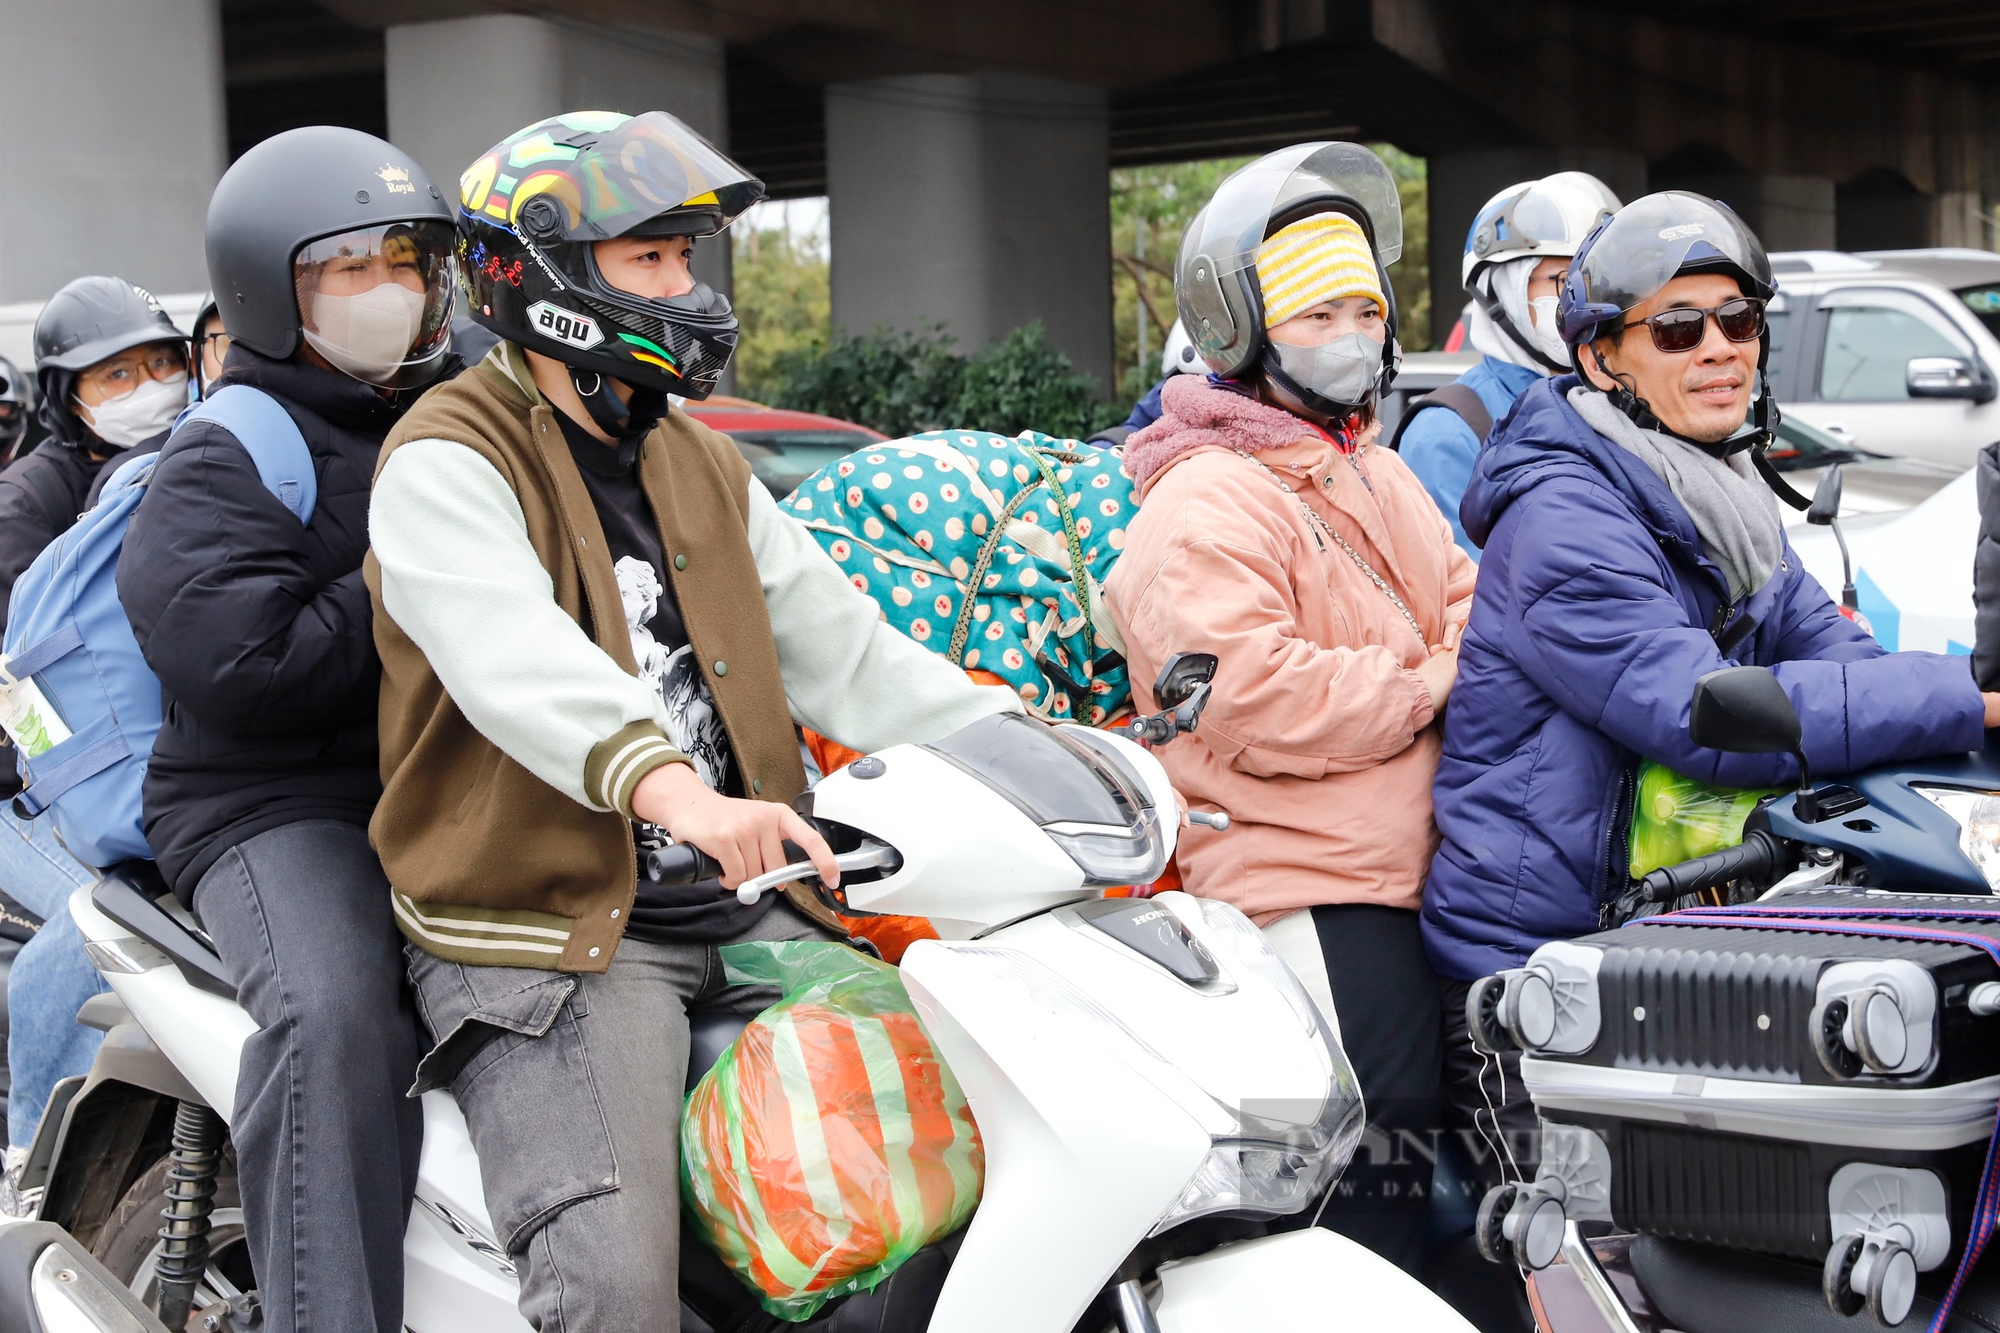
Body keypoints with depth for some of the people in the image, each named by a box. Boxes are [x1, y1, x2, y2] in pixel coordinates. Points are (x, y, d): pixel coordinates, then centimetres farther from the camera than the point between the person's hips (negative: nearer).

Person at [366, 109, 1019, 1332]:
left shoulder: (701, 463, 18)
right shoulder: (448, 464, -7)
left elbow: (840, 649, 15)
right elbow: (517, 657, -27)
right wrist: (673, 789, -45)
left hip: (745, 905, 7)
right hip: (555, 924, -7)